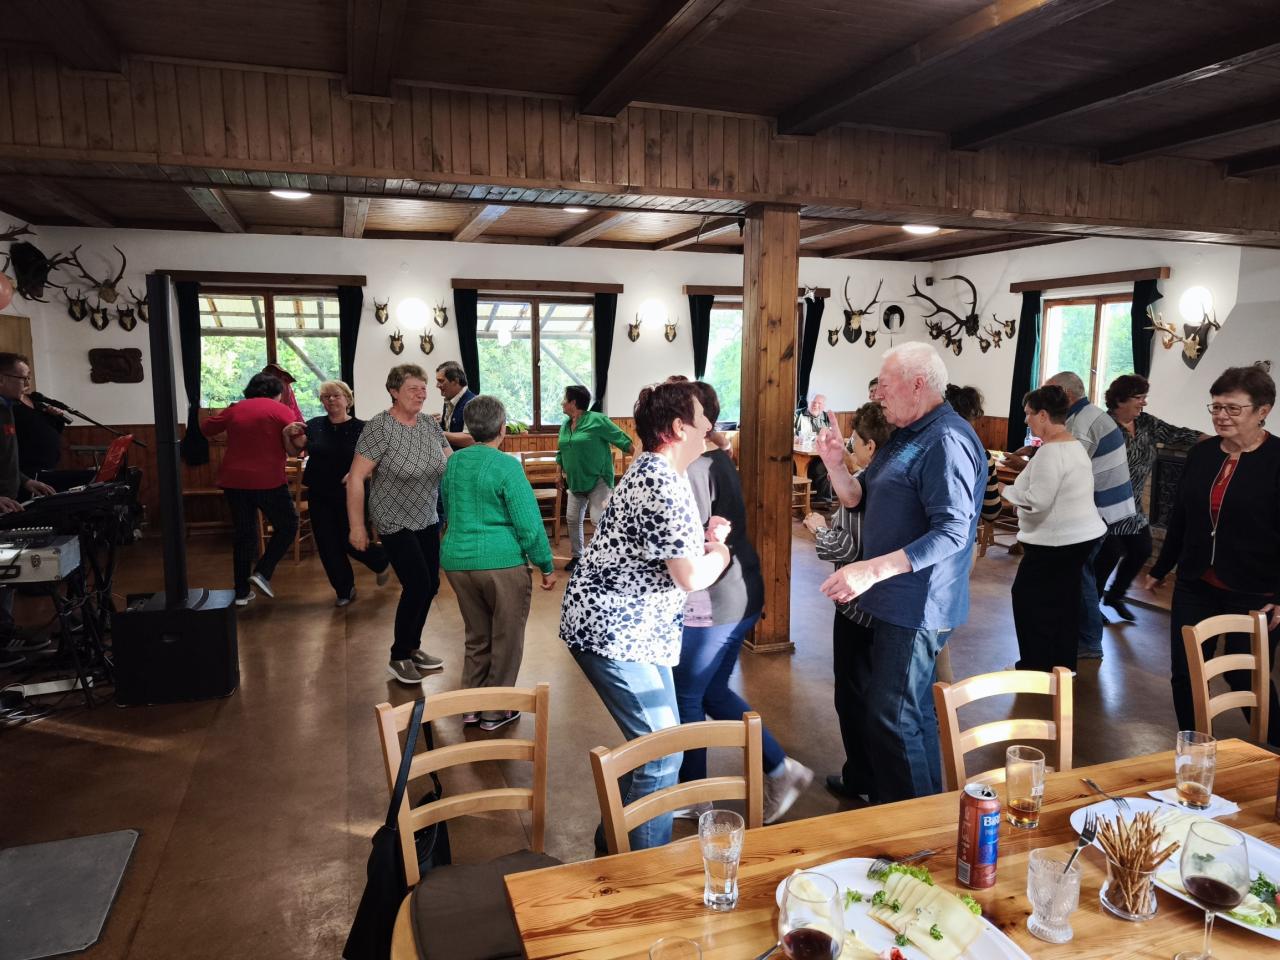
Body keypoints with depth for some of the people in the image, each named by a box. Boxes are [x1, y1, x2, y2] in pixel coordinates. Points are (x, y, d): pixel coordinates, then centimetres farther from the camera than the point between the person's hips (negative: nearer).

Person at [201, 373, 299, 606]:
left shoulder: (234, 409, 11)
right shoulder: (281, 410, -2)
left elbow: (205, 429, 22)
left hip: (234, 481, 5)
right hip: (267, 481, -5)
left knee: (243, 534, 14)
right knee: (287, 526, 13)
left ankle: (241, 592, 16)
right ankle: (263, 572, -2)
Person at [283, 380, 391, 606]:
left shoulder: (360, 428, -7)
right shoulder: (314, 426, 2)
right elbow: (294, 451, 9)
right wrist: (287, 434, -9)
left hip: (350, 496, -3)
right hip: (319, 497, 4)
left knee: (350, 542, 0)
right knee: (328, 546, 5)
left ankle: (382, 559, 32)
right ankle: (344, 590, 22)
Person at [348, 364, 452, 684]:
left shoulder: (430, 424, 2)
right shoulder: (379, 427, -17)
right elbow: (356, 478, -17)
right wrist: (357, 527, -18)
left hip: (428, 520, 7)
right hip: (396, 523, -7)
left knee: (431, 585, 10)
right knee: (417, 585, -9)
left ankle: (413, 647, 30)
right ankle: (399, 658, 10)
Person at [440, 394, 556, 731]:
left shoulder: (452, 463, 7)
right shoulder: (506, 465, -13)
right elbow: (528, 523, -14)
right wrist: (547, 566, -5)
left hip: (456, 561, 6)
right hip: (501, 563, -6)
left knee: (477, 637, 20)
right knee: (506, 640, 10)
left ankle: (470, 708, 27)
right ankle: (495, 712, 19)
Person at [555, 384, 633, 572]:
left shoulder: (597, 420, -14)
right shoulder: (565, 424, 7)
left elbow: (622, 439, -13)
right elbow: (561, 451, 19)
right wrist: (561, 474, 18)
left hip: (597, 480, -7)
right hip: (575, 481, 7)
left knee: (598, 519, -13)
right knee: (573, 518, 8)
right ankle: (577, 555, 24)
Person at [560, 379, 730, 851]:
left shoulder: (649, 468, 11)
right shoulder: (665, 485, -22)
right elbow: (691, 576, -23)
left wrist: (705, 538, 6)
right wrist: (720, 552, -3)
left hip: (615, 623, 11)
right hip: (615, 631, -10)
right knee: (662, 751, -5)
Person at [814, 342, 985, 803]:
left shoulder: (946, 441, -21)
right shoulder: (907, 436, 12)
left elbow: (952, 533, -28)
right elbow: (859, 500, 14)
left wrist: (871, 570, -32)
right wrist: (834, 462, -5)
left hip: (916, 608, -10)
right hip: (893, 603, 10)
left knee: (894, 720, -1)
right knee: (872, 700, 23)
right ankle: (881, 791, 41)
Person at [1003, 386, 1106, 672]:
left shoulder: (1050, 451, -21)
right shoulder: (1075, 445, 11)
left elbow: (1036, 501, -24)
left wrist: (1005, 490, -10)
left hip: (1057, 541, -10)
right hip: (1081, 534, 10)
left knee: (1028, 597, 2)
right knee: (1064, 601, 16)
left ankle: (1036, 667, 10)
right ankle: (1063, 665, 24)